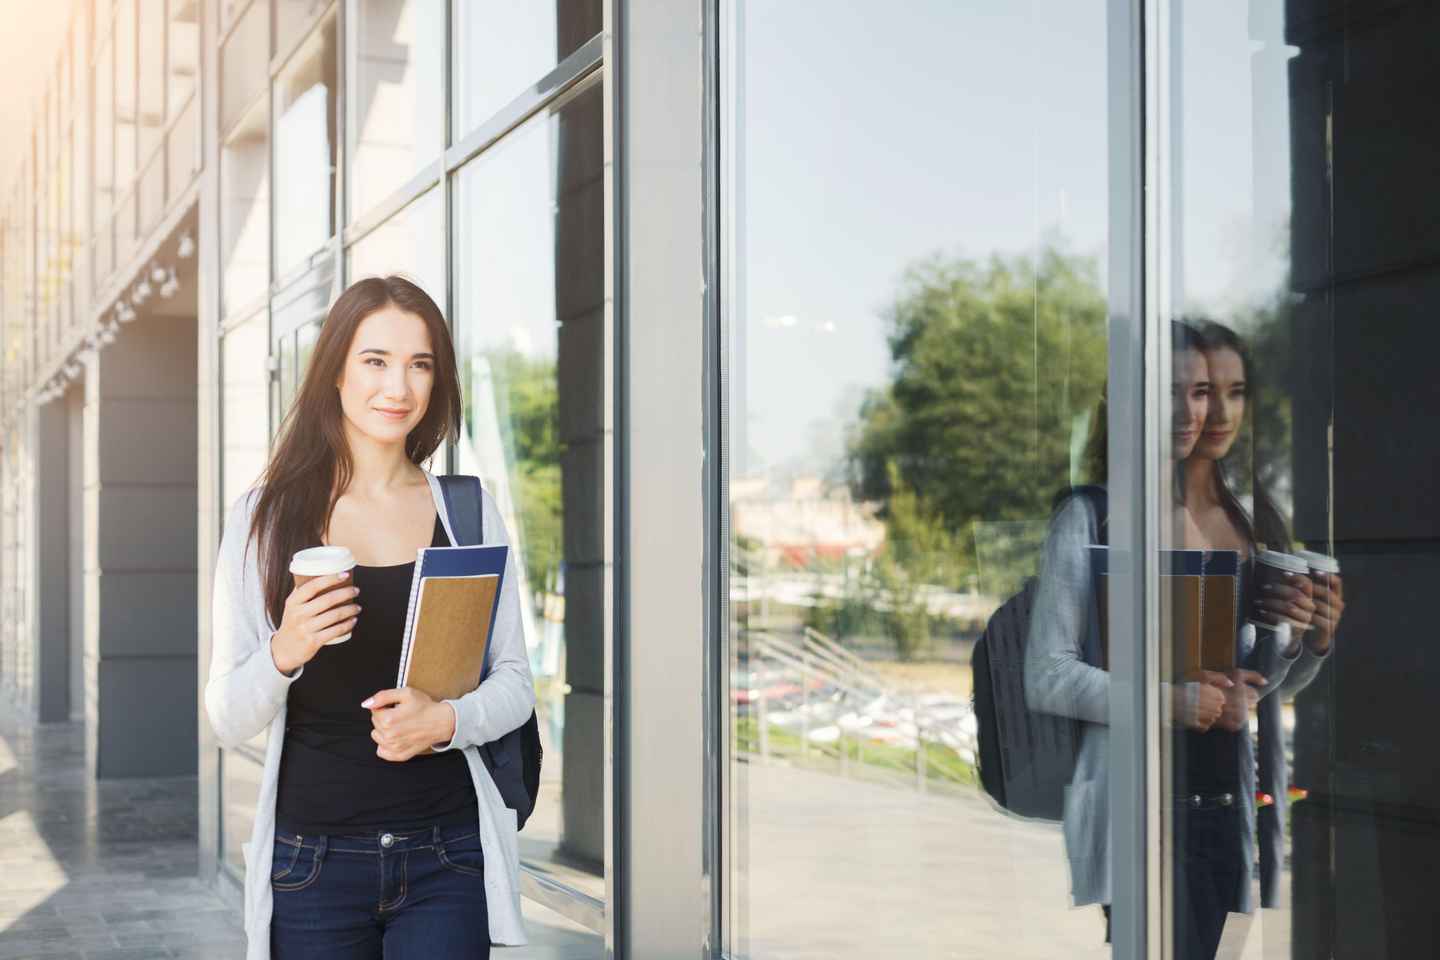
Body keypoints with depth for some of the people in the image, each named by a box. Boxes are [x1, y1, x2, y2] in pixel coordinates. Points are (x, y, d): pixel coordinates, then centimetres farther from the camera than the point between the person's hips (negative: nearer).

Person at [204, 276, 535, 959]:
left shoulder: (468, 511, 6)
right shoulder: (264, 519, 1)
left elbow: (514, 681, 6)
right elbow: (227, 723, 1)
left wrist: (447, 721, -14)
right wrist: (284, 653, -19)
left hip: (446, 858, 1)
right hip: (314, 863, 0)